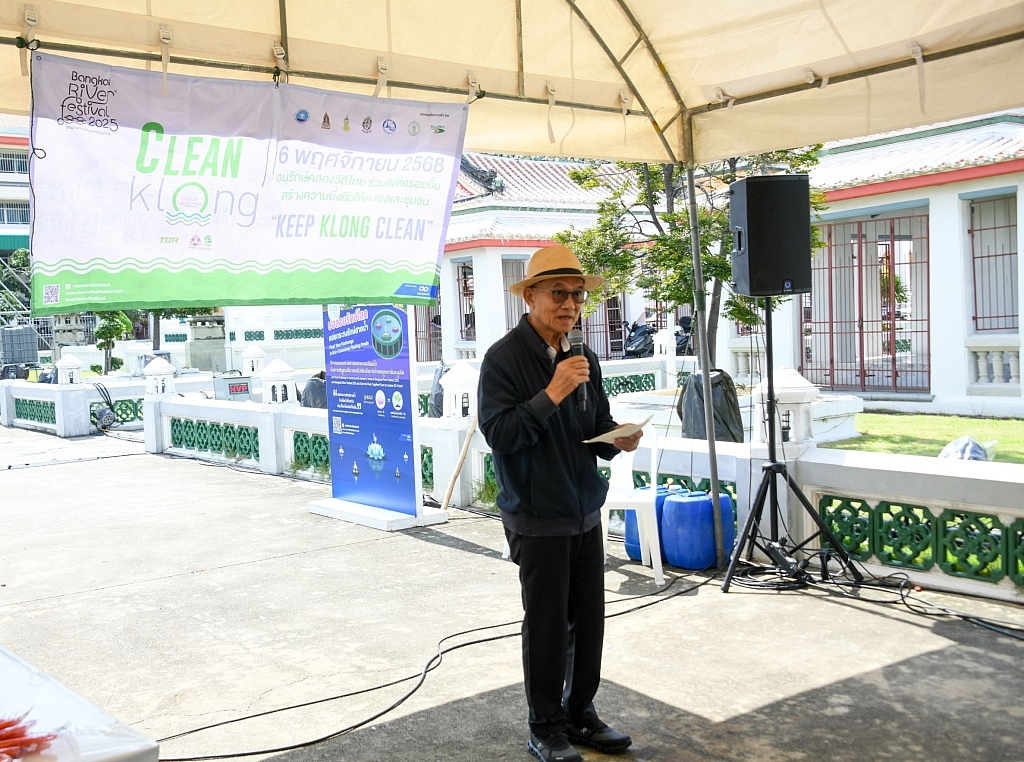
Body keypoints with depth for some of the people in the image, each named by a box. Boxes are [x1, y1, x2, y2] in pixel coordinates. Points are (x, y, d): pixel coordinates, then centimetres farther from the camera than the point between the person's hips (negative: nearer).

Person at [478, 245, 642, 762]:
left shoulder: (582, 359, 9)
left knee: (589, 620, 10)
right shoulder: (504, 358, -12)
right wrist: (552, 394, -25)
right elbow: (498, 434, -19)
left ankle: (581, 714, 28)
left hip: (585, 514, 6)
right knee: (547, 625, 3)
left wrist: (619, 440, -6)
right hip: (537, 519, -6)